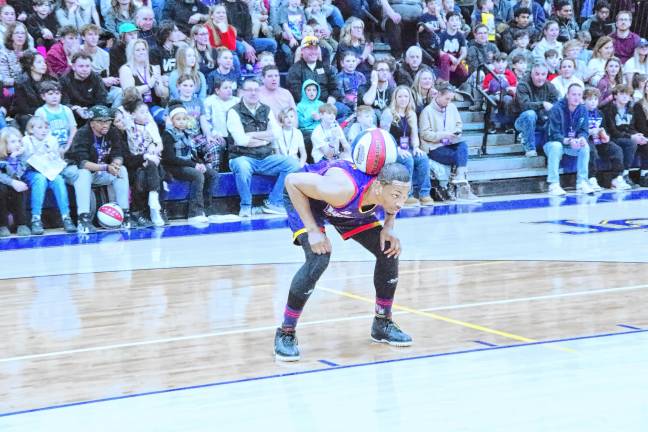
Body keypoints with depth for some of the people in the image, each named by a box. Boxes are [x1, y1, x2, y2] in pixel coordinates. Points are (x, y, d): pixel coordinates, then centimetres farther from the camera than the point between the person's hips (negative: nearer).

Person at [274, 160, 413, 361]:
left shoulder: (393, 189, -26)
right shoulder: (344, 188, -45)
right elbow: (292, 181, -35)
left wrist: (388, 227, -17)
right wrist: (312, 230, -35)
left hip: (344, 203, 6)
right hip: (304, 196, -6)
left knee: (389, 253, -1)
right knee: (318, 258, -28)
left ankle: (382, 324, 19)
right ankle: (286, 333, -14)